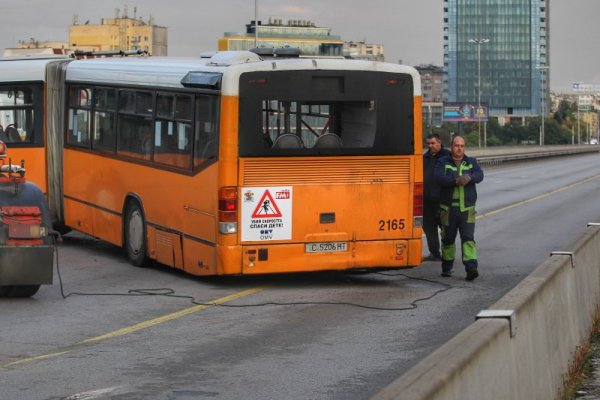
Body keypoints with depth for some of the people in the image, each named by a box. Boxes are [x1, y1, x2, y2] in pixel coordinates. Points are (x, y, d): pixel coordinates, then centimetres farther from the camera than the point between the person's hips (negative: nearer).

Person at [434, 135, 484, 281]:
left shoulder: (471, 162, 11)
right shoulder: (442, 162, 5)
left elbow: (479, 175, -7)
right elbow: (439, 178, -14)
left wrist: (469, 178, -29)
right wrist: (456, 180, -29)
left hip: (467, 209, 0)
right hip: (448, 208, 0)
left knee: (468, 238, -11)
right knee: (448, 239, 9)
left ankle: (471, 268, -21)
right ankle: (446, 267, 25)